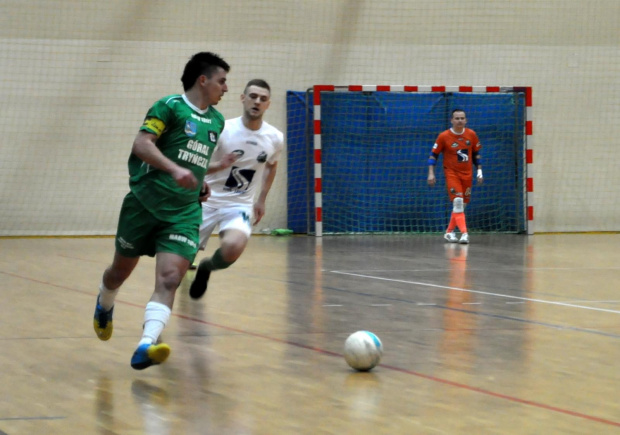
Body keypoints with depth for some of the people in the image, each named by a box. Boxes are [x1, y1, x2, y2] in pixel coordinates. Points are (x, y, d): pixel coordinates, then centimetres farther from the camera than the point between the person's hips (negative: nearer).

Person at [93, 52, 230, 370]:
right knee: (122, 269, 14)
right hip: (145, 203, -4)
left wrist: (201, 183, 14)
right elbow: (141, 144, -17)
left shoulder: (217, 121, 16)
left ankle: (146, 346, -29)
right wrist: (175, 170, -29)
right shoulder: (170, 106, -6)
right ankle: (104, 305, 48)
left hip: (184, 212, 4)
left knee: (169, 278, -17)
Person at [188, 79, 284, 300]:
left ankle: (207, 268, 6)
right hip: (208, 200, 0)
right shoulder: (222, 130, -15)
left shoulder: (275, 138, -5)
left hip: (239, 206, 1)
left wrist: (261, 200, 18)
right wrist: (219, 165, -32)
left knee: (233, 248, -30)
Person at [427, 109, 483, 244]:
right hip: (451, 173, -4)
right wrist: (431, 173, -10)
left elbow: (476, 154, 13)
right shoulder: (444, 136, -9)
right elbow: (433, 154, -3)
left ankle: (449, 232, 23)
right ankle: (464, 233, -23)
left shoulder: (471, 134, 1)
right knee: (457, 202, -18)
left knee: (462, 205, 9)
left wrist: (479, 171, 9)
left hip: (467, 174, 4)